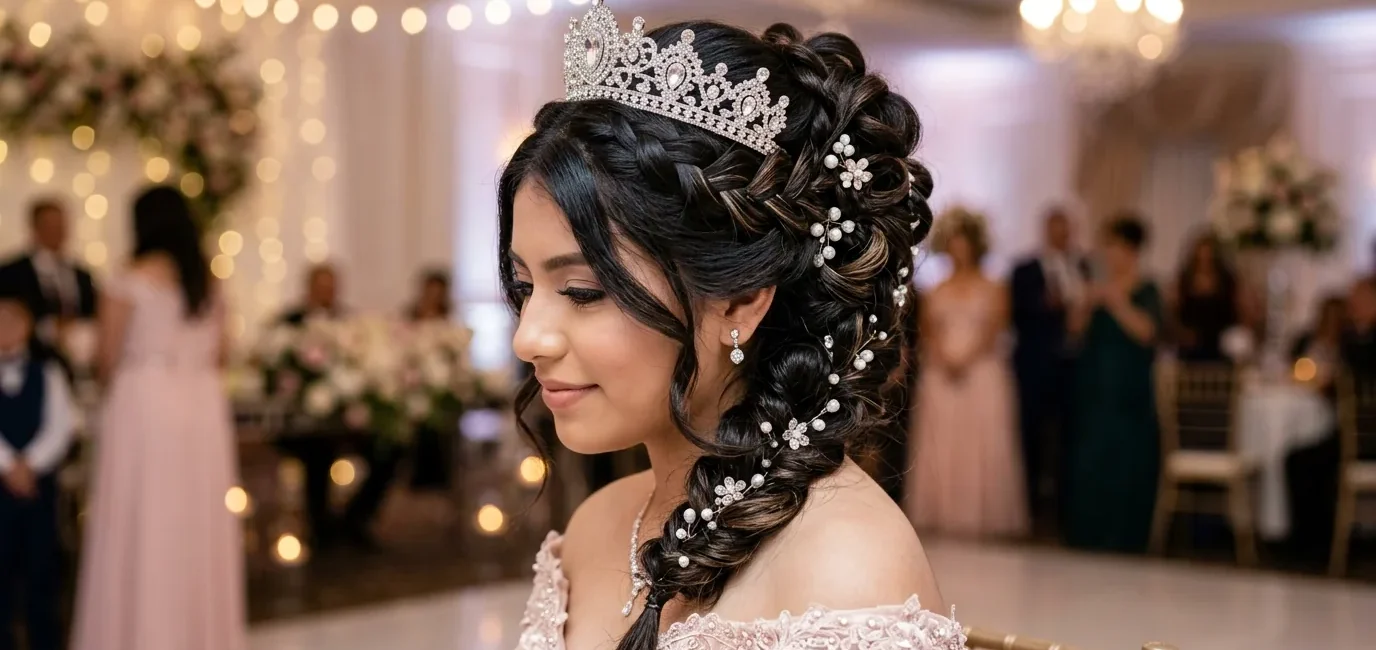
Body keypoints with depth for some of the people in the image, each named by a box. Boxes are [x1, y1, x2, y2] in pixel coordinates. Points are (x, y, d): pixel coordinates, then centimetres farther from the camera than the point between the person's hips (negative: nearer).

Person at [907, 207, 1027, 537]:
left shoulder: (993, 291, 7)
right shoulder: (937, 293, 14)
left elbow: (992, 333, -4)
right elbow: (927, 334, 6)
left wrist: (966, 360, -17)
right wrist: (944, 360, -12)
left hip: (982, 376, -2)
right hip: (941, 377, 2)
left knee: (981, 446, -6)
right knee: (941, 446, -2)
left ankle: (983, 517, -2)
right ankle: (942, 518, 2)